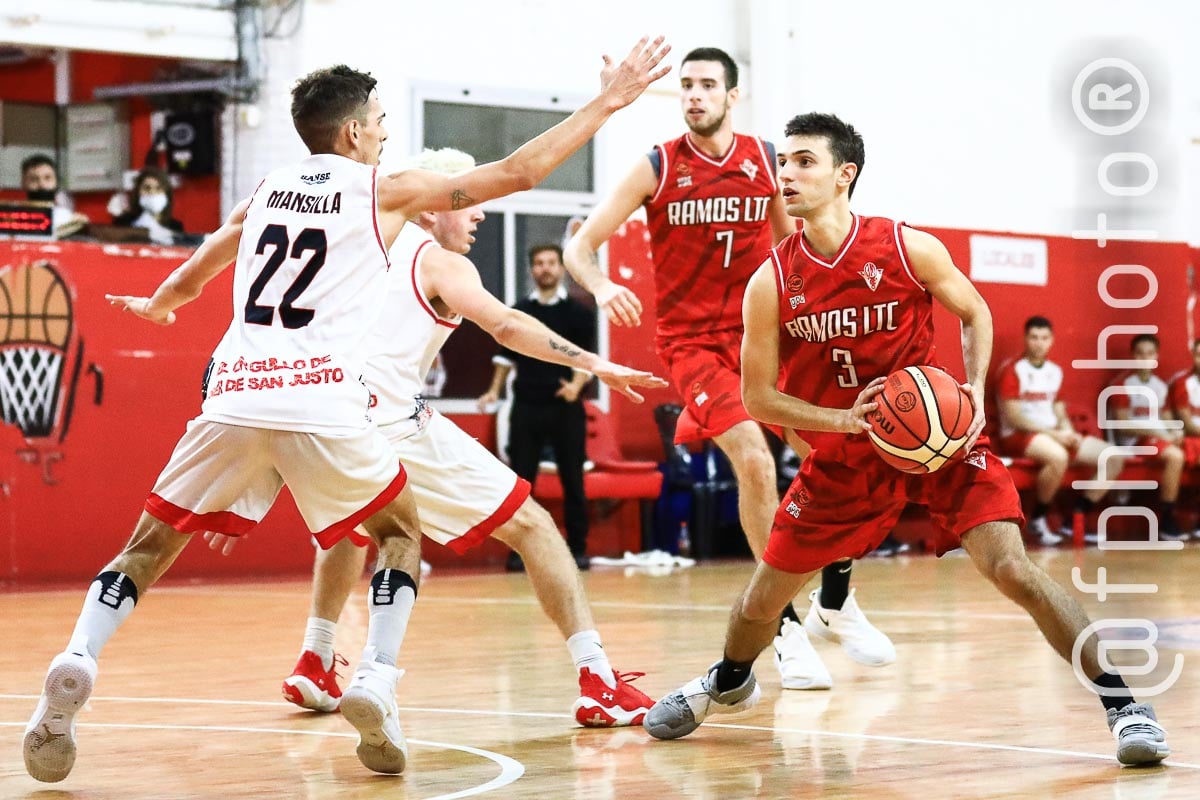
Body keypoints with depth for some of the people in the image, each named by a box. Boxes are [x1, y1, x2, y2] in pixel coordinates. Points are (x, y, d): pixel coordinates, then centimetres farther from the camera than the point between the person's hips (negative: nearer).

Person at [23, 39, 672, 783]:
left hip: (234, 395, 3)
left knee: (152, 544, 13)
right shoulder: (385, 191, 10)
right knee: (402, 531, 20)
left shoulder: (266, 191, 21)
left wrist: (155, 307, 58)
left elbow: (187, 280, 34)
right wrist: (605, 103, 17)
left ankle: (77, 663, -13)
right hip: (321, 403, -3)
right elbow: (517, 172, 9)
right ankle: (377, 682, -1)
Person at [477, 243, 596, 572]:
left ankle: (578, 549, 9)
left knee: (572, 481, 2)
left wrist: (576, 386, -20)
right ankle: (520, 549, 6)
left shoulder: (578, 313, 2)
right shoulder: (518, 312, 9)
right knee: (521, 480, 1)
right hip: (526, 407, 2)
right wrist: (495, 391, 8)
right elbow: (506, 356, 17)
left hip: (566, 407, -2)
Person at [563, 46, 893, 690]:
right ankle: (784, 625, -10)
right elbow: (579, 246, -7)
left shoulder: (768, 160, 1)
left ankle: (834, 604, 20)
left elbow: (794, 244, 15)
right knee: (753, 460, -23)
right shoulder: (656, 168, -6)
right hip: (693, 340, -3)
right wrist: (603, 288, -27)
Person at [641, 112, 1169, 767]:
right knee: (764, 597, 12)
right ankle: (728, 685, 46)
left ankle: (1122, 705, -12)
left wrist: (974, 388, -15)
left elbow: (974, 313, 3)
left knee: (1012, 568, -20)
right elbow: (758, 396, -6)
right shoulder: (770, 283, -11)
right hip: (843, 459, 3)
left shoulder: (909, 248, -15)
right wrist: (845, 419, -21)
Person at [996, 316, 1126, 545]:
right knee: (1058, 456, -41)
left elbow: (1060, 414, 18)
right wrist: (1054, 434, -19)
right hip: (1018, 437, -8)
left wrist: (1068, 433, -6)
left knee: (1114, 458, -3)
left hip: (1054, 435, 8)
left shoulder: (1055, 371, 15)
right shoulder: (1012, 370, -7)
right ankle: (1037, 521, -20)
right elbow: (1013, 418, -15)